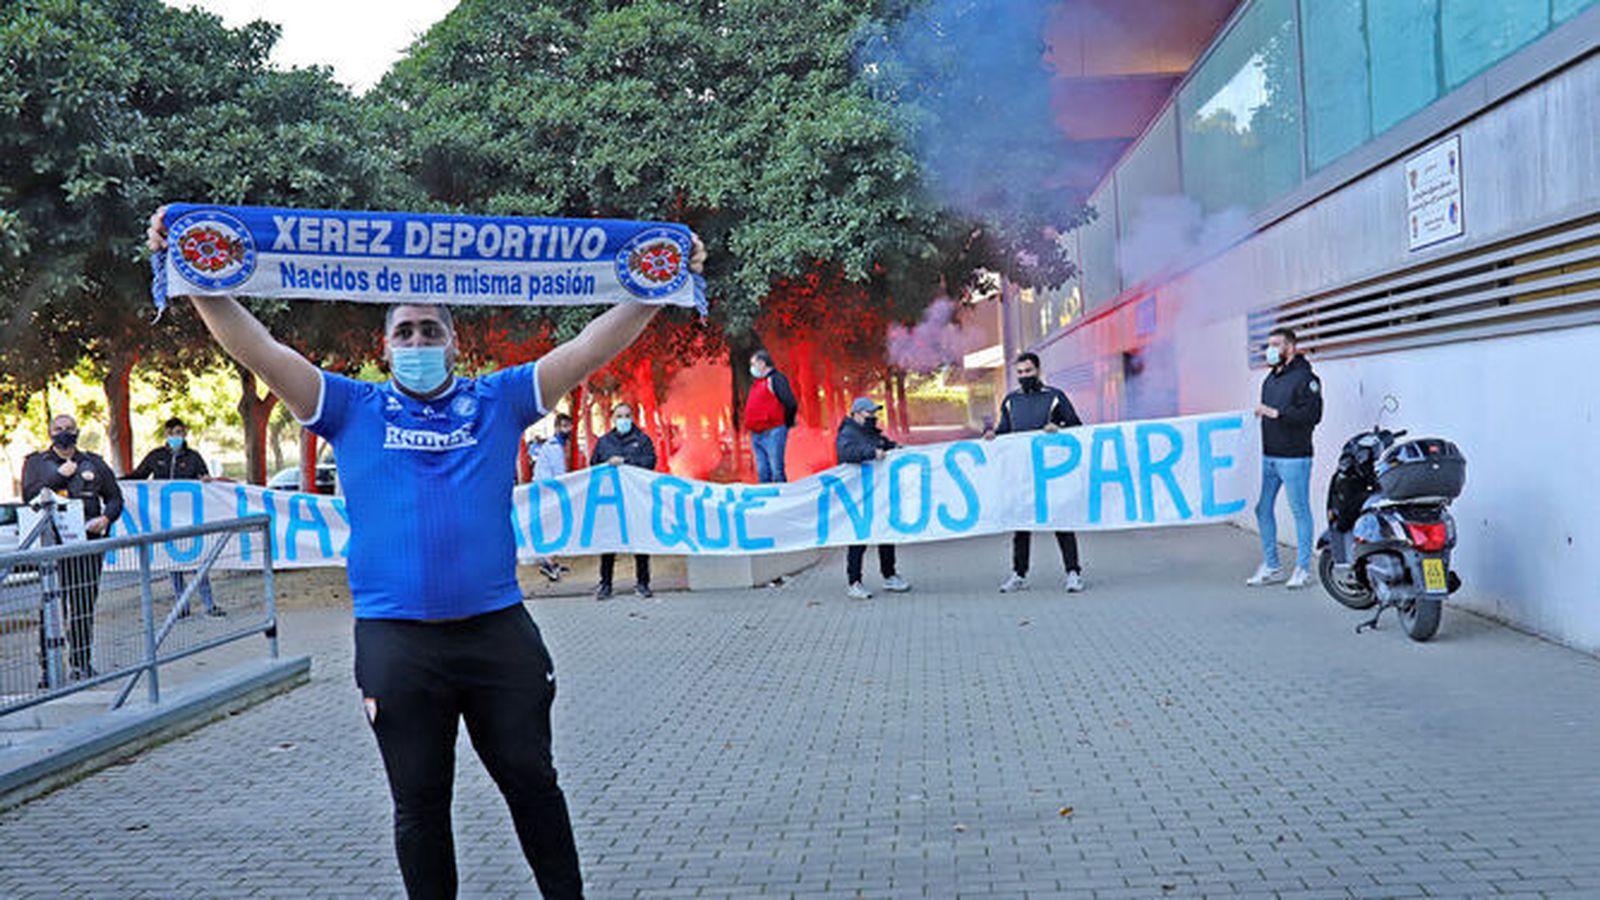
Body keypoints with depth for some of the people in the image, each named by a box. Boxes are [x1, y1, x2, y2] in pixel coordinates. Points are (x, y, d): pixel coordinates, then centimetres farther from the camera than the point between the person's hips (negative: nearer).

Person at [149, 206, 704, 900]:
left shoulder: (499, 401, 8)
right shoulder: (353, 409, 8)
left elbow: (591, 347, 3)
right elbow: (257, 350, 0)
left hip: (499, 629, 1)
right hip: (396, 640, 0)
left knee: (532, 783, 11)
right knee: (419, 804, 10)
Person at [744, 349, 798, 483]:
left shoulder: (776, 379, -8)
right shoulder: (756, 383, 18)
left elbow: (791, 404, -16)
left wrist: (787, 423, -5)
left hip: (772, 432, -8)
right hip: (756, 435, 8)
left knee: (776, 471, -9)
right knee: (762, 473, 8)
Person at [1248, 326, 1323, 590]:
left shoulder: (1304, 378, -8)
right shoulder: (1270, 380, 18)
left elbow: (1313, 414, -18)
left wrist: (1276, 413, -20)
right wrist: (1260, 414, 8)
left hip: (1294, 457, -8)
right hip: (1269, 457, 8)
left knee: (1300, 511, 0)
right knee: (1263, 509, 8)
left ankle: (1302, 569, 8)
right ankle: (1271, 566, 17)